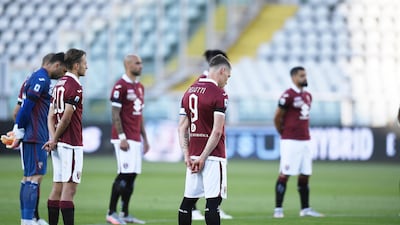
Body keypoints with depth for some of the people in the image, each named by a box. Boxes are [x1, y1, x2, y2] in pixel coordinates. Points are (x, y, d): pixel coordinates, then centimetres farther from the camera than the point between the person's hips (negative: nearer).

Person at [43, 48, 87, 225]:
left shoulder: (59, 84, 15)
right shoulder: (74, 87, -13)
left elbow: (51, 116, 12)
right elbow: (66, 118, -16)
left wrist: (53, 138, 0)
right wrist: (54, 140, -5)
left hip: (58, 144, 9)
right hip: (71, 144, -9)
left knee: (57, 187, 10)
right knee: (69, 188, -9)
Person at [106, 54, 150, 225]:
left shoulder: (140, 87, 17)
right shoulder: (121, 86, -10)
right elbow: (115, 114, -13)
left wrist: (145, 138, 19)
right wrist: (122, 137, -18)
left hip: (136, 139, 9)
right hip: (124, 138, -8)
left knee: (132, 175, 8)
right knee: (125, 174, -12)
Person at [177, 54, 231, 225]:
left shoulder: (189, 92, 12)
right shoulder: (219, 94, -10)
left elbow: (182, 128, 9)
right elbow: (217, 131, -17)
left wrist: (187, 155, 4)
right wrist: (203, 158, -12)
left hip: (193, 155, 7)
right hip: (213, 156, -7)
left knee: (188, 200, 10)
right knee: (213, 201, -7)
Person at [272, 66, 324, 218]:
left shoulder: (307, 96, 14)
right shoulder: (288, 95, -11)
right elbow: (277, 118, -7)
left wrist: (305, 132, 16)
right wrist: (284, 134, 4)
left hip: (305, 141, 8)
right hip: (291, 142, -8)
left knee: (305, 175, 9)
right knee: (285, 174, -6)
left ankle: (305, 209, 16)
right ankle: (278, 209, -2)